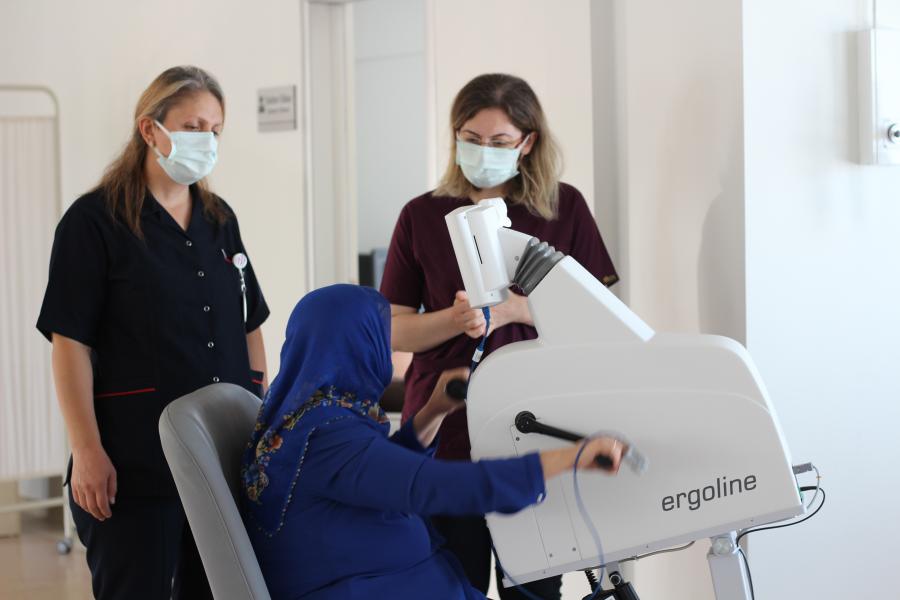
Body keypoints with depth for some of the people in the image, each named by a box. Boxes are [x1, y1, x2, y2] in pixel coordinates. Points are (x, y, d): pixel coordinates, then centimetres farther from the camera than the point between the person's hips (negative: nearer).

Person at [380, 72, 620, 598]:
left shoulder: (565, 208, 5)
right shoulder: (423, 217, 6)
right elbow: (394, 332, 4)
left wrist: (512, 309, -13)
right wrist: (456, 318, -15)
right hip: (447, 435, 0)